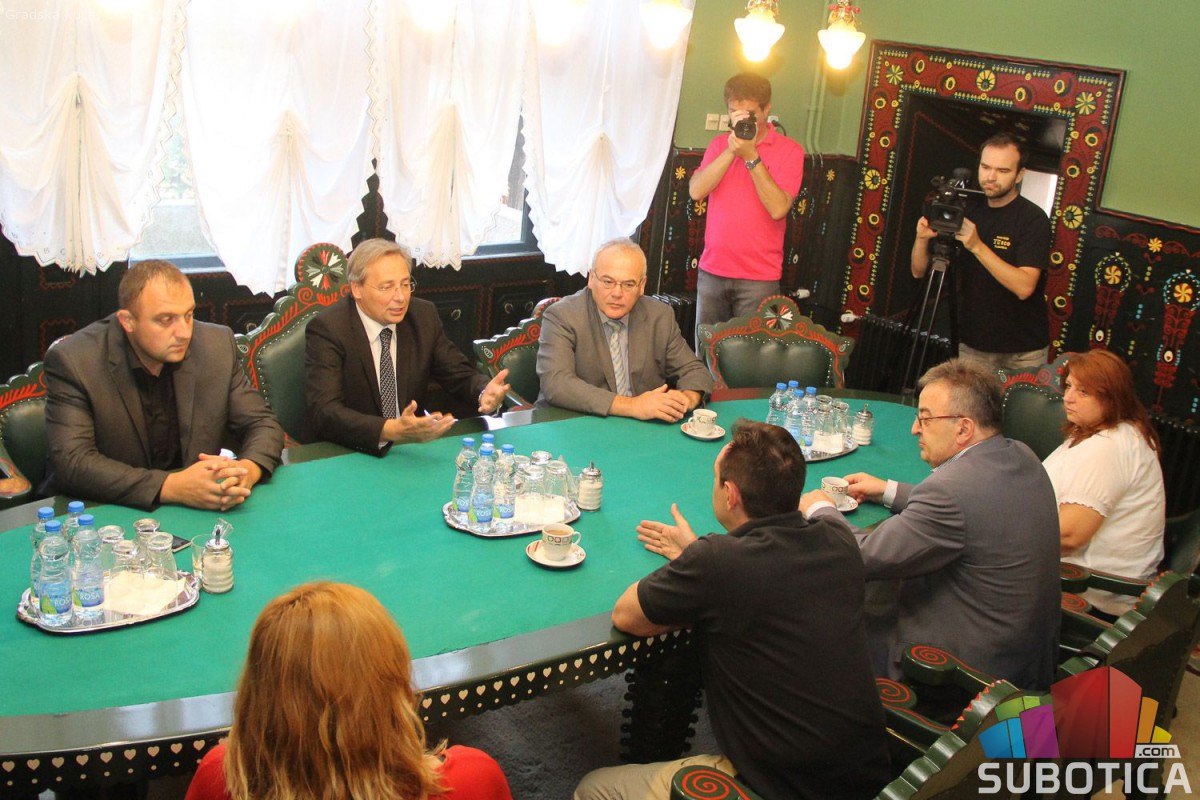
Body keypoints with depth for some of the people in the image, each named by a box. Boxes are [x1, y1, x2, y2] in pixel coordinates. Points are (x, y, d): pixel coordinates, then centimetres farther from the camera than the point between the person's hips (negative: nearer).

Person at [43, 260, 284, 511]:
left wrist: (247, 470, -21)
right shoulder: (72, 361, -13)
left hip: (193, 514, 3)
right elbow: (72, 462, -21)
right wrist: (172, 487, -33)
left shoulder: (216, 344, -3)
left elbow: (263, 424, 2)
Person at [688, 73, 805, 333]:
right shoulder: (719, 144, 10)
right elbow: (696, 191, -6)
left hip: (759, 277, -3)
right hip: (712, 272, 3)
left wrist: (751, 156, -17)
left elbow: (778, 208, -15)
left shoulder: (789, 150, -3)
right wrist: (731, 150, -13)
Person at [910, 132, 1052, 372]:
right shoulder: (966, 211, 2)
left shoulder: (1033, 219, -12)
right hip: (972, 346, 4)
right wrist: (922, 239, -19)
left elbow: (1024, 286, -25)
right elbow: (919, 272, 2)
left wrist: (977, 246, -32)